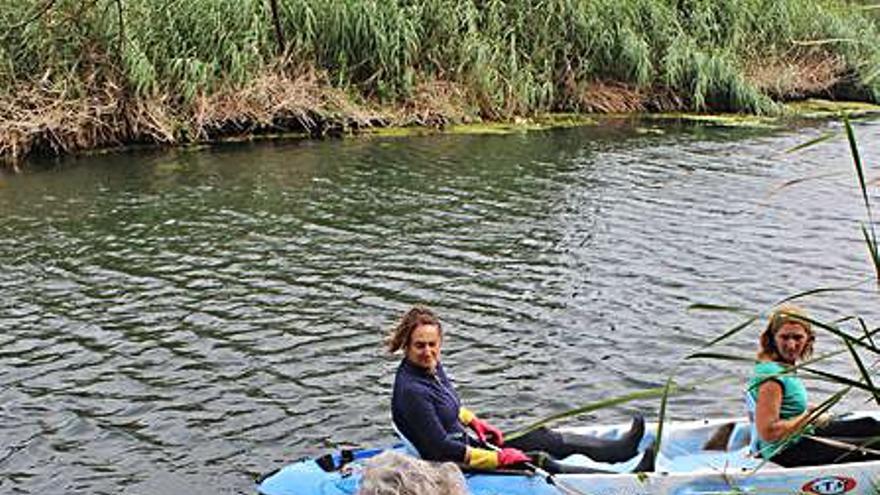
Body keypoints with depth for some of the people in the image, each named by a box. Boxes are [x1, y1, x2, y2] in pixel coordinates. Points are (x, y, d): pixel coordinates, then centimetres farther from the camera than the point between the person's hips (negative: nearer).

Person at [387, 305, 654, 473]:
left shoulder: (431, 367, 1)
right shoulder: (410, 392, -28)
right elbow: (442, 449, -27)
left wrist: (473, 421, 11)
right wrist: (498, 458, -22)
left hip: (466, 443, 9)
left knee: (545, 438, 7)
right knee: (539, 461, -12)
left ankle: (620, 448, 15)